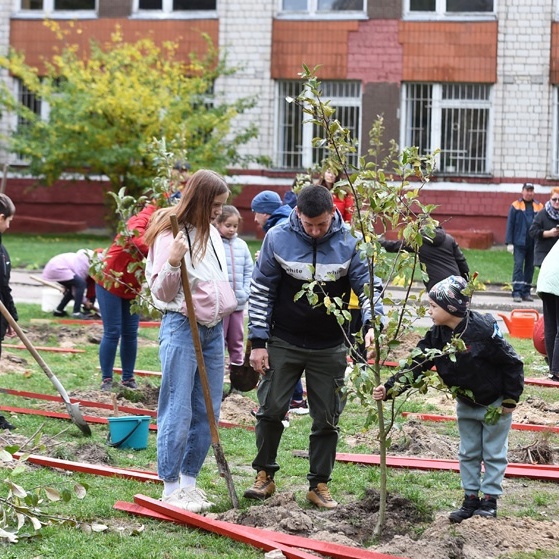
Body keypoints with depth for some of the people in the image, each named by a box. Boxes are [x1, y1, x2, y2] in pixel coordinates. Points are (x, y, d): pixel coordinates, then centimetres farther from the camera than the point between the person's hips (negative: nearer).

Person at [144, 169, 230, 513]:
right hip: (182, 328, -7)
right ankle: (171, 488, 2)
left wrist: (222, 333, 21)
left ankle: (189, 481, 17)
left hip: (213, 329, 8)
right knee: (179, 412, -5)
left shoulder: (212, 234, 11)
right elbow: (162, 293, -12)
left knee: (207, 412, 8)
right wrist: (172, 263, -30)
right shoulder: (170, 235, -11)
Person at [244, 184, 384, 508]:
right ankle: (265, 475, 17)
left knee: (327, 419, 6)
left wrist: (372, 323, -26)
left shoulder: (349, 243, -10)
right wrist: (259, 342, -5)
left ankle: (320, 485, 17)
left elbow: (369, 285, -6)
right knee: (271, 409, 1)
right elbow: (261, 291, -3)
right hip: (283, 344, 0)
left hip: (329, 348, 1)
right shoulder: (278, 239, -10)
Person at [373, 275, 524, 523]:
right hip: (466, 404, 6)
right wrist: (389, 388, -27)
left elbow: (512, 363, -20)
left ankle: (490, 499, 17)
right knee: (468, 453, 14)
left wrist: (510, 400, -15)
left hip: (495, 404, -6)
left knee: (493, 453, 6)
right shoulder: (437, 335, -13)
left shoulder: (483, 329, -30)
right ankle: (470, 499, 24)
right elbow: (415, 366, -14)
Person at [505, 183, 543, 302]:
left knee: (530, 267, 7)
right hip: (519, 242, -3)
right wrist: (509, 242, -6)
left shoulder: (539, 207, 7)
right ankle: (517, 292, -11)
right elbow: (510, 225, 0)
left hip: (534, 243, 3)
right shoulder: (516, 206, 1)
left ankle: (526, 292, 14)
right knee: (518, 265, -9)